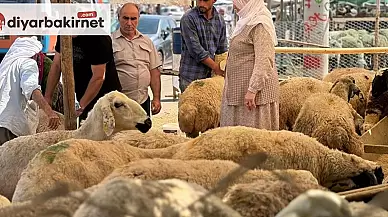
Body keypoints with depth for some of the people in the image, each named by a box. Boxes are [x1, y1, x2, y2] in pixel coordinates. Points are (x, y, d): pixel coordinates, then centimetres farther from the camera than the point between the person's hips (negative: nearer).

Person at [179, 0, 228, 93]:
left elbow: (222, 50, 13)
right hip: (191, 78, -4)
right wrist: (216, 68, -11)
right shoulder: (188, 18, -9)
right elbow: (195, 50, -14)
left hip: (211, 76, 5)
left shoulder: (220, 20, 8)